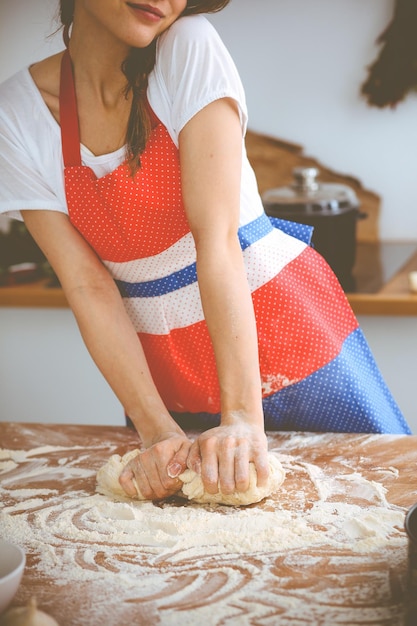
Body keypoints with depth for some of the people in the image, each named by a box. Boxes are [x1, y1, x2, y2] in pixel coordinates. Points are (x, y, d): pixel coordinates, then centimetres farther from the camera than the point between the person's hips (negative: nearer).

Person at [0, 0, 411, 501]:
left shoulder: (190, 48, -15)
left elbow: (216, 236, -24)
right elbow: (89, 289, -12)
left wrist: (244, 414, -29)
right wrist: (158, 430, -21)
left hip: (286, 328, -1)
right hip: (164, 370, 2)